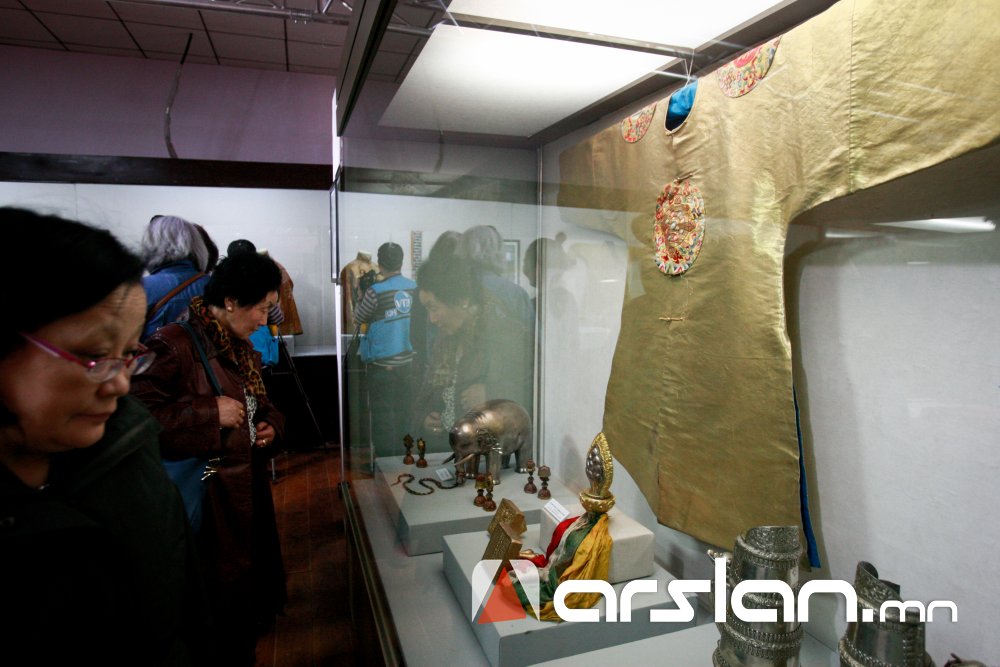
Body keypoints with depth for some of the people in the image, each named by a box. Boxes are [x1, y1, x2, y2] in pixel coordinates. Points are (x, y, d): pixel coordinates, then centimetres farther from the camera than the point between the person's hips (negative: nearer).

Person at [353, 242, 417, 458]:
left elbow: (358, 319, -2)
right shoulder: (414, 287, -1)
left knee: (383, 414, 5)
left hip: (382, 364, -5)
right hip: (408, 361, 5)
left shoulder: (376, 291, -15)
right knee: (403, 412, 15)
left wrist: (362, 295, 11)